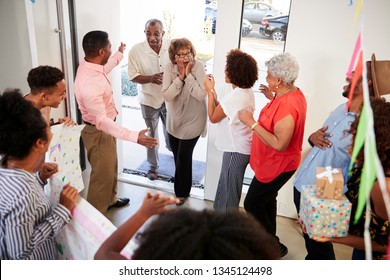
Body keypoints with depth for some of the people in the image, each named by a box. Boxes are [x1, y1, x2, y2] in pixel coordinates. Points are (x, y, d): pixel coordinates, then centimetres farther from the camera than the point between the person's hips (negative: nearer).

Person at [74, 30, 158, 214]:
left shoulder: (90, 66, -4)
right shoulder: (89, 84, -36)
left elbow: (104, 69, 22)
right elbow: (101, 121, -36)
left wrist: (119, 55, 37)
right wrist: (134, 137, -41)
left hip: (106, 127, 10)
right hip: (98, 133, -10)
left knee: (111, 168, 26)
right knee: (102, 175, 7)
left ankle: (110, 200, 49)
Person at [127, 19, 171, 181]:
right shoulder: (136, 50, -18)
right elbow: (133, 76, -13)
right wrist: (151, 78, -30)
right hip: (149, 100, -2)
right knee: (152, 135, 12)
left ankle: (171, 148, 58)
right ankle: (153, 166, 31)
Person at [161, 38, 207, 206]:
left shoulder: (199, 66, -19)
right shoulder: (169, 68, -12)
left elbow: (201, 95, -27)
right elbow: (167, 95, -20)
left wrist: (188, 74, -28)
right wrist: (180, 76, -27)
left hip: (193, 120, -4)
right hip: (174, 120, 4)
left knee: (184, 157, 4)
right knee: (177, 155, 21)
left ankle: (182, 192, 28)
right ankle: (181, 185, 49)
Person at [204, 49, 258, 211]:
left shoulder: (235, 96, -26)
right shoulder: (247, 91, 3)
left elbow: (213, 117, -13)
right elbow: (222, 111, 9)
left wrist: (210, 91, -8)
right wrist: (213, 91, 3)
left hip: (236, 150, -10)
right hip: (242, 147, 10)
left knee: (228, 190, 7)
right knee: (229, 188, 24)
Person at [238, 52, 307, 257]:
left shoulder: (287, 106, -32)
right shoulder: (294, 93, -1)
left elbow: (279, 144, -33)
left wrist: (252, 123, -31)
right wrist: (273, 97, 7)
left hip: (277, 165, -10)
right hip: (277, 162, 10)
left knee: (252, 204, 3)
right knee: (267, 200, 24)